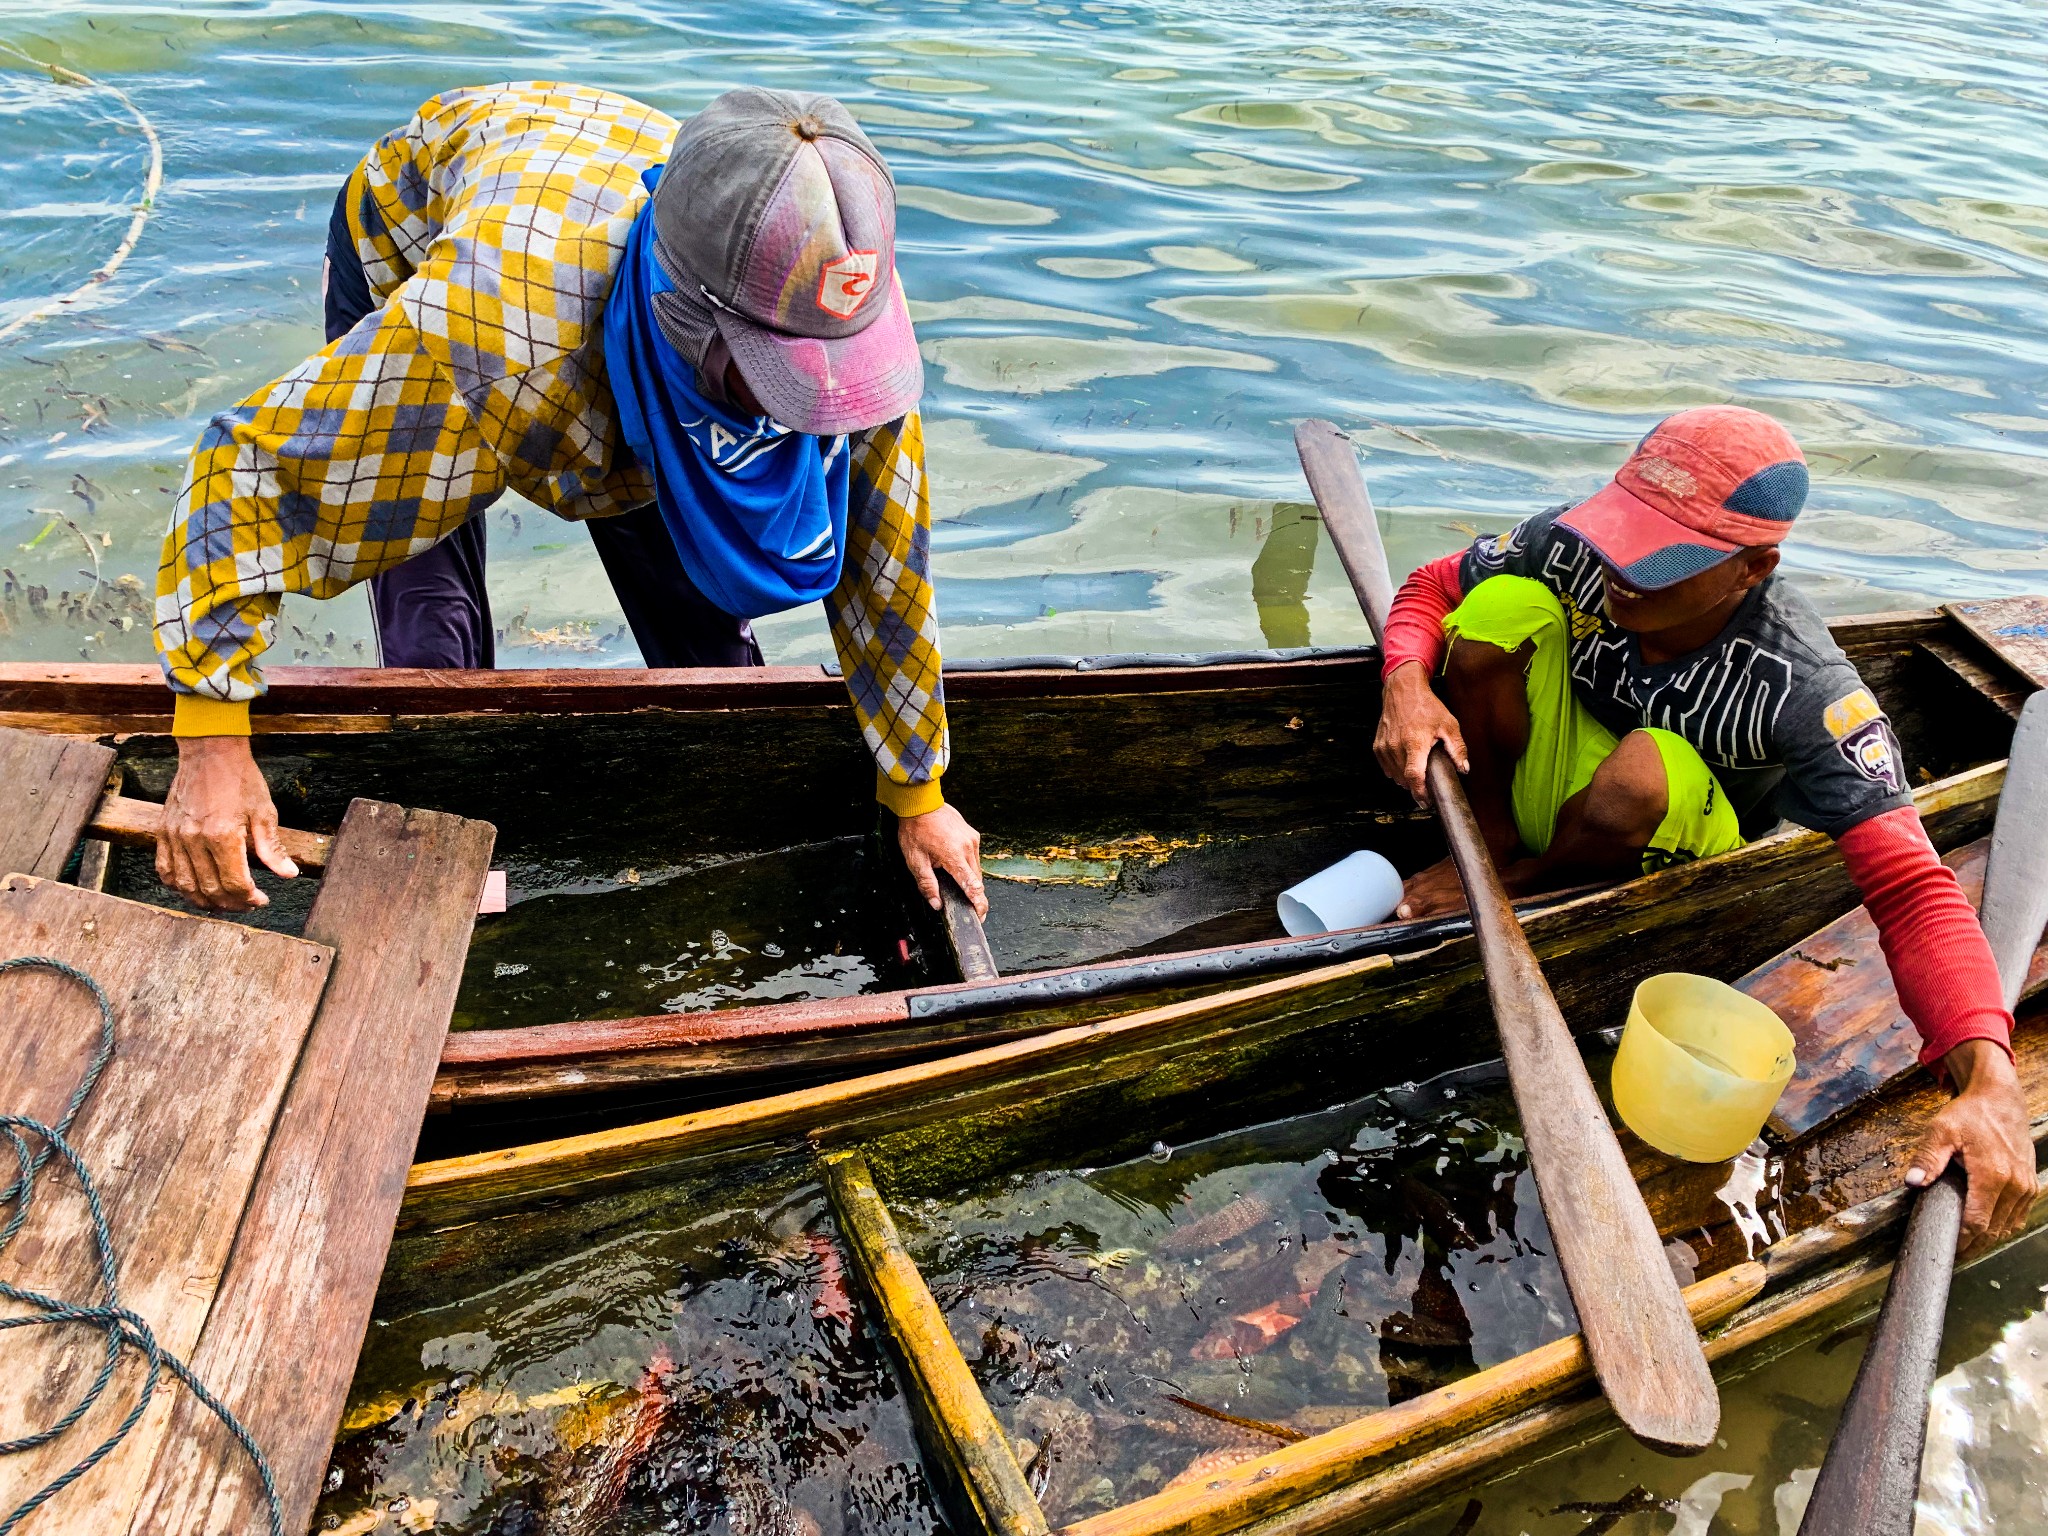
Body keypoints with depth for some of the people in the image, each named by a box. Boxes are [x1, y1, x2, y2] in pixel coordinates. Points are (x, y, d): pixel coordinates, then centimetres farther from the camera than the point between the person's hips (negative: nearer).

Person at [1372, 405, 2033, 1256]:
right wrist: (1407, 685, -32)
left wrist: (1991, 1084, -53)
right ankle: (1492, 837, -8)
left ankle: (1528, 881, -6)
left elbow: (1912, 889, -38)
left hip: (1671, 858, -2)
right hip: (1549, 774, 2)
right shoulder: (1577, 550, -24)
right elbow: (1432, 586, -8)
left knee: (1649, 773, -39)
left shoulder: (1805, 694, -33)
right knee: (1501, 604, -24)